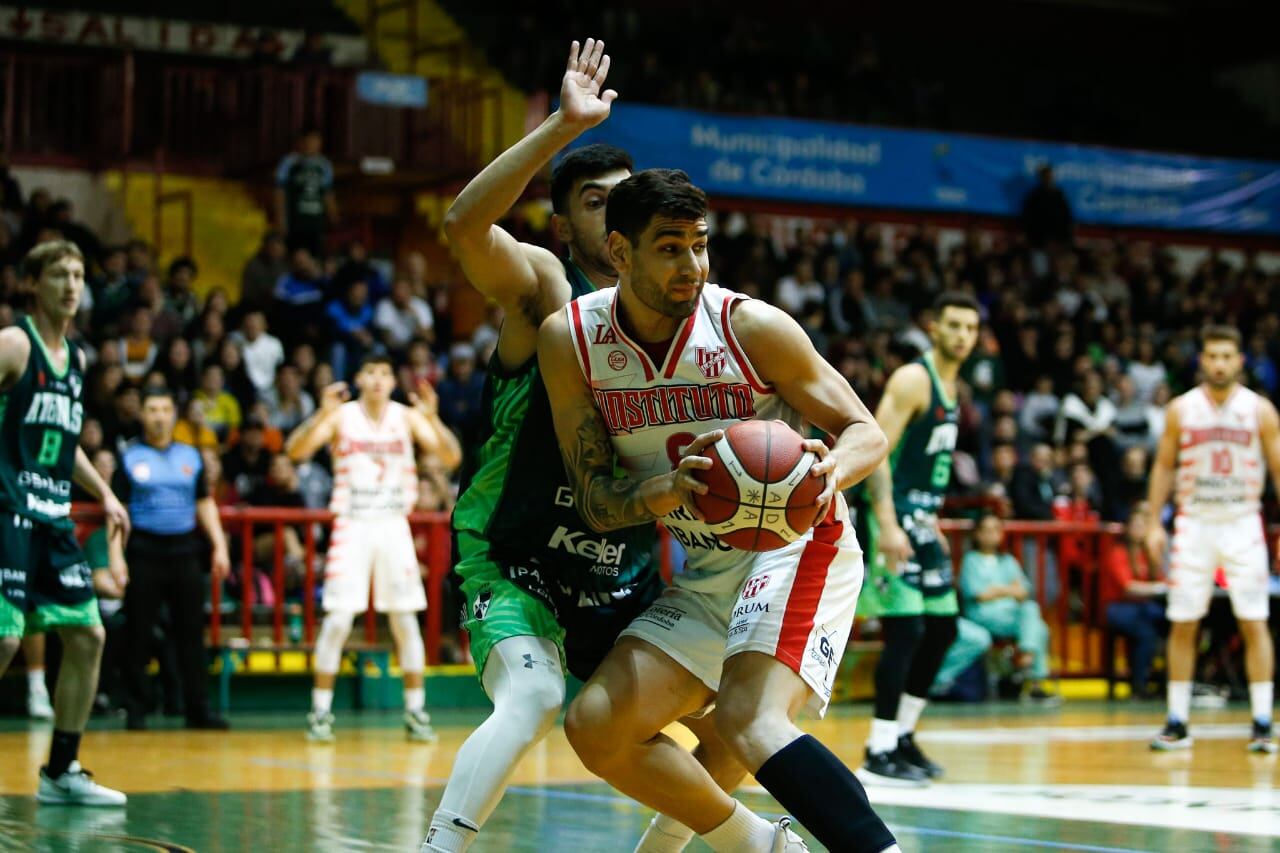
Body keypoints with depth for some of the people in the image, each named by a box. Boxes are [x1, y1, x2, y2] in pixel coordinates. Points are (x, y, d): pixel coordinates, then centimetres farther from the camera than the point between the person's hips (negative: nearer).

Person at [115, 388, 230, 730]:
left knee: (191, 633, 1)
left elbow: (205, 504, 17)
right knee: (138, 635, 0)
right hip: (143, 552, -3)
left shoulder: (190, 456, 13)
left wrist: (219, 546, 7)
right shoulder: (130, 457, 4)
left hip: (184, 551, 3)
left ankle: (198, 709, 5)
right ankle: (135, 710, 7)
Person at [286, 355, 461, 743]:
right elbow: (295, 451, -13)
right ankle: (321, 711, 1)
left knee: (406, 619, 3)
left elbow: (452, 458, -6)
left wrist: (432, 417, -22)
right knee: (338, 618, -8)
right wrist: (322, 415, -29)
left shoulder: (407, 417, 2)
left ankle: (415, 712, 11)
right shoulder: (341, 416, -1)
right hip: (353, 525, -2)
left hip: (394, 526, 2)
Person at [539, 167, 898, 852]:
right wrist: (666, 491, -28)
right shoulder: (568, 339, -6)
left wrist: (832, 468, -34)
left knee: (749, 719, -29)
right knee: (596, 727, -5)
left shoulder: (752, 327, -15)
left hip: (794, 544, -6)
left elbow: (865, 430, -9)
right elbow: (593, 499, -5)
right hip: (704, 576, 6)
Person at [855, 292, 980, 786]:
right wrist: (887, 526, -27)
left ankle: (902, 737, 22)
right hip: (895, 518, -10)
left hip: (921, 520, 10)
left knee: (942, 627, 12)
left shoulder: (949, 386, 16)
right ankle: (879, 754, -9)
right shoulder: (913, 379, -13)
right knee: (905, 629, -13)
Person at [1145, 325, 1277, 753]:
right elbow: (1164, 466, 8)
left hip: (1242, 525, -1)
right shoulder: (1181, 409, 2)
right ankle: (1177, 722, 8)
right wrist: (1153, 523, 1)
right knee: (1182, 625, 1)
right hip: (1194, 525, 1)